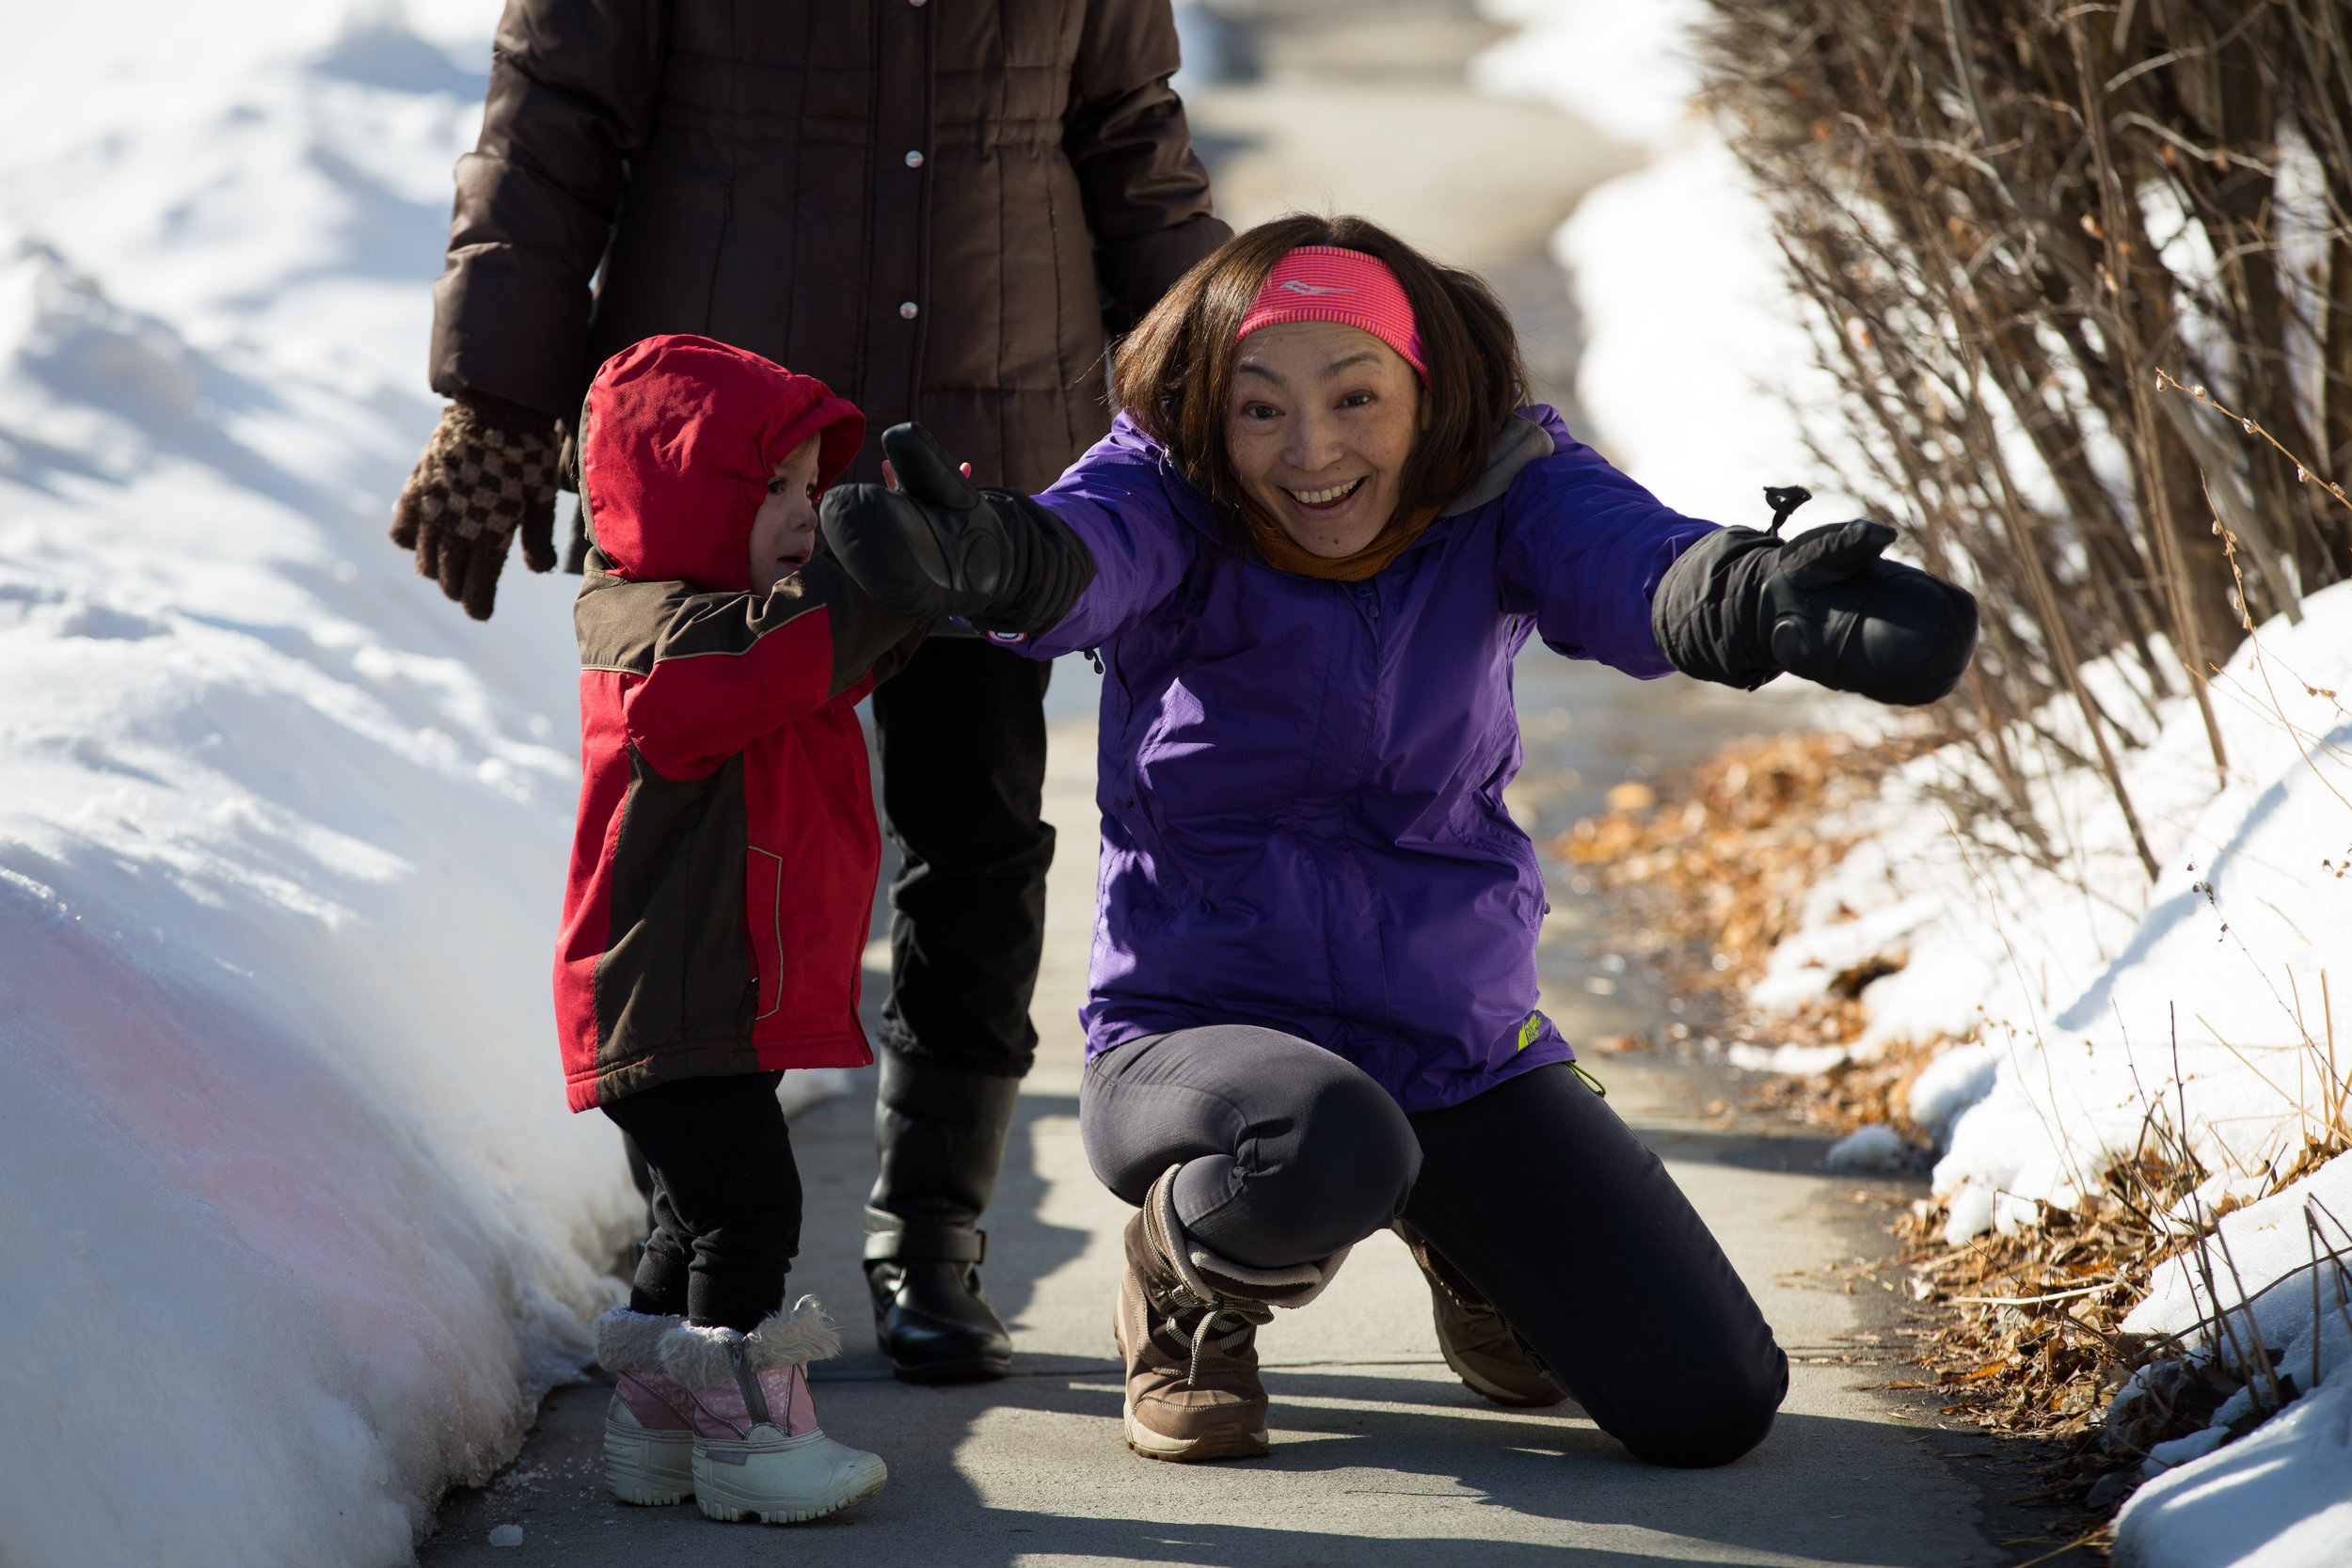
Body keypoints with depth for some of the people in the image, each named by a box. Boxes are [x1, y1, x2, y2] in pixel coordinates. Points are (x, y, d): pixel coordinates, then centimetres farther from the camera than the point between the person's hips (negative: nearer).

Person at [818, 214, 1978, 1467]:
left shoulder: (1498, 489, -9)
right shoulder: (1171, 493, -13)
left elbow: (1631, 567, -31)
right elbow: (1083, 556, -37)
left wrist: (1756, 596, -57)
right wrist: (987, 556, -64)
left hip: (1460, 1038, 3)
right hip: (1195, 1025, -3)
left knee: (1709, 1406, -6)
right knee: (1329, 1149, -40)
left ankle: (1463, 1233, 27)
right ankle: (1187, 1291, -1)